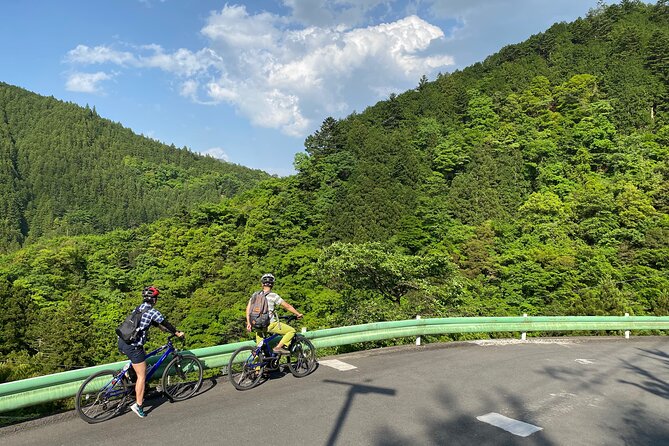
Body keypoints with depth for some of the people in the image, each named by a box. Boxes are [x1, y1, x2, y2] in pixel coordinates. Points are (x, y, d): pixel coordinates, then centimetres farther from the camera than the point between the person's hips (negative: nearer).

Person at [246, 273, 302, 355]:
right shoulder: (273, 296, -8)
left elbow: (248, 308, 3)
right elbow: (287, 306, -5)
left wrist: (248, 323, 9)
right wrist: (298, 314, 6)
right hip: (270, 324, -6)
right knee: (292, 331, 3)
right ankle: (279, 347, -8)